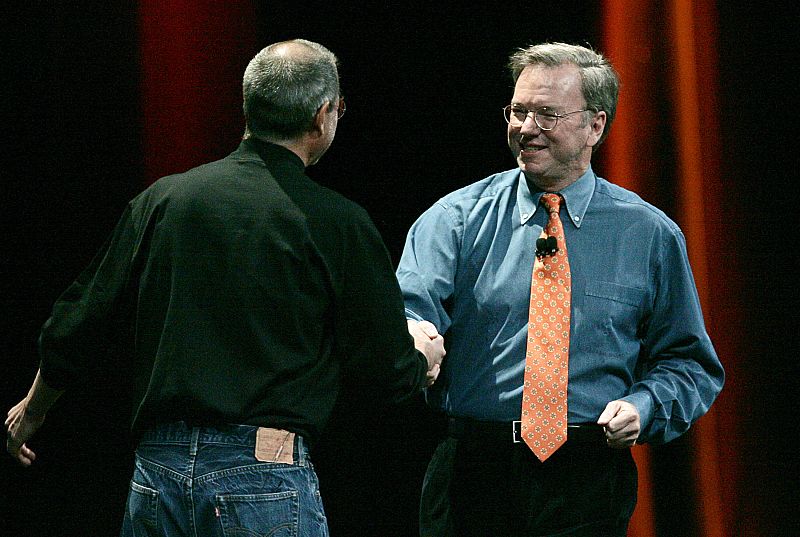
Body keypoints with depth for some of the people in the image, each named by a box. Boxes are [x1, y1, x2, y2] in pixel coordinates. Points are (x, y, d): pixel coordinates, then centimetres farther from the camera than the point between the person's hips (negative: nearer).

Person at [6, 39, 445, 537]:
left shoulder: (163, 198, 5)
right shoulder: (337, 223, -6)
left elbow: (77, 329, 10)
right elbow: (389, 373, -1)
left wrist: (34, 409, 29)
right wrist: (424, 357, 24)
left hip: (158, 467, 4)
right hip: (266, 474, -4)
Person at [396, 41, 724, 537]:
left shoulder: (650, 235, 6)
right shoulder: (459, 217, 3)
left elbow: (690, 363, 11)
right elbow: (411, 304, -14)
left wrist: (642, 407, -9)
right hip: (472, 474, 0)